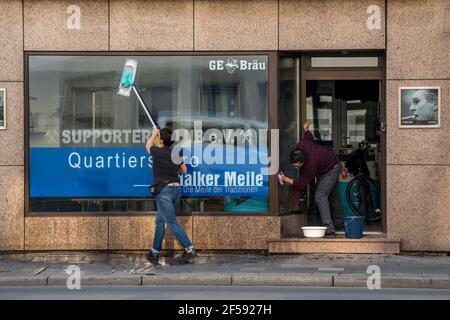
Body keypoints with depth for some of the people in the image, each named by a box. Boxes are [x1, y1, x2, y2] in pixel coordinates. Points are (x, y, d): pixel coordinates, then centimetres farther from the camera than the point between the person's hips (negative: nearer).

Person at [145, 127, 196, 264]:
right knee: (160, 220, 15)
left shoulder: (157, 152, -8)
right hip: (176, 188, 7)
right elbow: (184, 171, 19)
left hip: (163, 190, -7)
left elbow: (148, 145, 17)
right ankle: (155, 252, 18)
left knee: (172, 222, -5)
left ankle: (189, 249, -10)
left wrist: (154, 134, 35)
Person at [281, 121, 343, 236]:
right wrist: (306, 129, 19)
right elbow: (309, 137, -1)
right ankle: (338, 223, 41)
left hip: (331, 170, -9)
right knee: (333, 196, 23)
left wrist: (287, 179, -44)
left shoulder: (311, 165, -42)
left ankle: (329, 230, -23)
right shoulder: (301, 145, -25)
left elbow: (301, 184, -34)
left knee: (320, 196, -19)